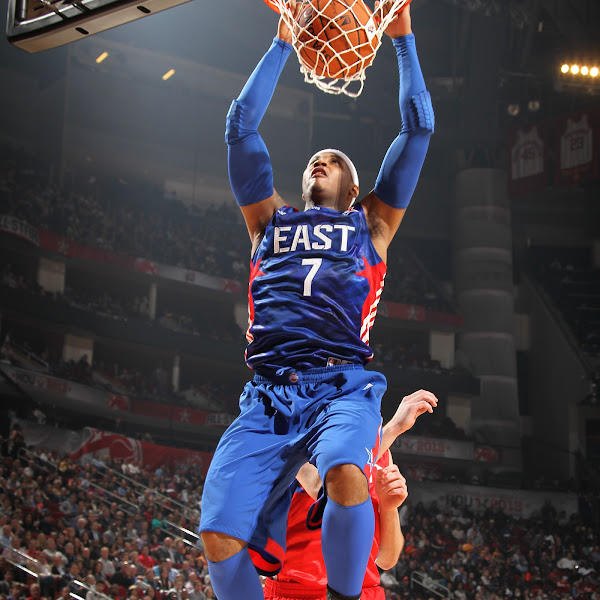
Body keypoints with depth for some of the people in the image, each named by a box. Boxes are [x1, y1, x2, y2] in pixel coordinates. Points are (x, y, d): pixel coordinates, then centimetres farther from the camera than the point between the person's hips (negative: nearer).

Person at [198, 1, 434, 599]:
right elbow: (241, 126, 26)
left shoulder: (370, 224, 25)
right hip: (267, 394, 2)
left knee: (346, 476, -36)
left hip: (341, 387, -2)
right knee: (219, 535, -20)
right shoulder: (270, 221, 29)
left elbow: (418, 128, 23)